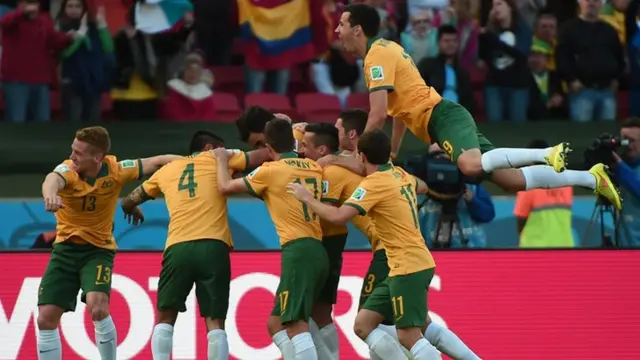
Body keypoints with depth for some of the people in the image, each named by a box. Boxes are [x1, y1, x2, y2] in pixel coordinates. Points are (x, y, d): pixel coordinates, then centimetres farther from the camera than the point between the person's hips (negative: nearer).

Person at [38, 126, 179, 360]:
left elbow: (157, 162, -3)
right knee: (46, 319, -5)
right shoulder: (68, 170, -18)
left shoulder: (116, 170, -14)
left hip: (98, 250, -2)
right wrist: (50, 194, -67)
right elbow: (52, 180, -43)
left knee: (97, 308, -26)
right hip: (66, 247, 2)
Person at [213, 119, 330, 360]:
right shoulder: (315, 168, 14)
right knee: (276, 323, 15)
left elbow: (225, 187, 7)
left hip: (298, 251, -8)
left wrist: (222, 160, 27)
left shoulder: (271, 170, -3)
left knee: (297, 324, -16)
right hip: (318, 252, 8)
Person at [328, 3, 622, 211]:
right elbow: (401, 104, 30)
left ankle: (547, 154, -29)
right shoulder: (387, 48, 21)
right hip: (443, 118, 9)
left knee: (472, 166, -38)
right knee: (513, 180, 1)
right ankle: (592, 178, 2)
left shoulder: (377, 55, -9)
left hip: (441, 117, -9)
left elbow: (378, 114, -18)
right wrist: (391, 152, 29)